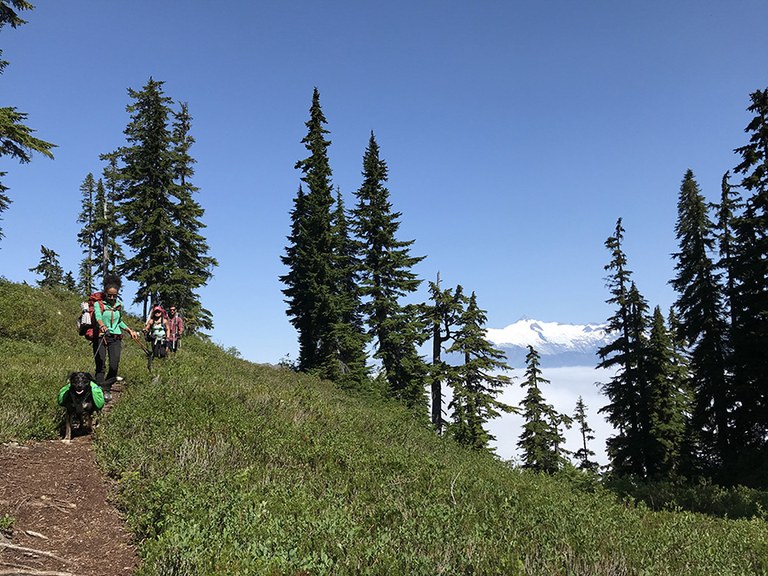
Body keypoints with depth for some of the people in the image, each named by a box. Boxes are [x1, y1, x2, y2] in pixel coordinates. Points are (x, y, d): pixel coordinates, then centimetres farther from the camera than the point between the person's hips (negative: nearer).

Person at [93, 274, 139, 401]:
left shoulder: (119, 305, 12)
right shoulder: (98, 304, -3)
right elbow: (97, 316, -23)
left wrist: (130, 330, 16)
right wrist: (102, 326, -43)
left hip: (115, 338, 3)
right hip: (100, 337, -3)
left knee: (114, 365, -6)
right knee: (100, 366, -3)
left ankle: (107, 388, 14)